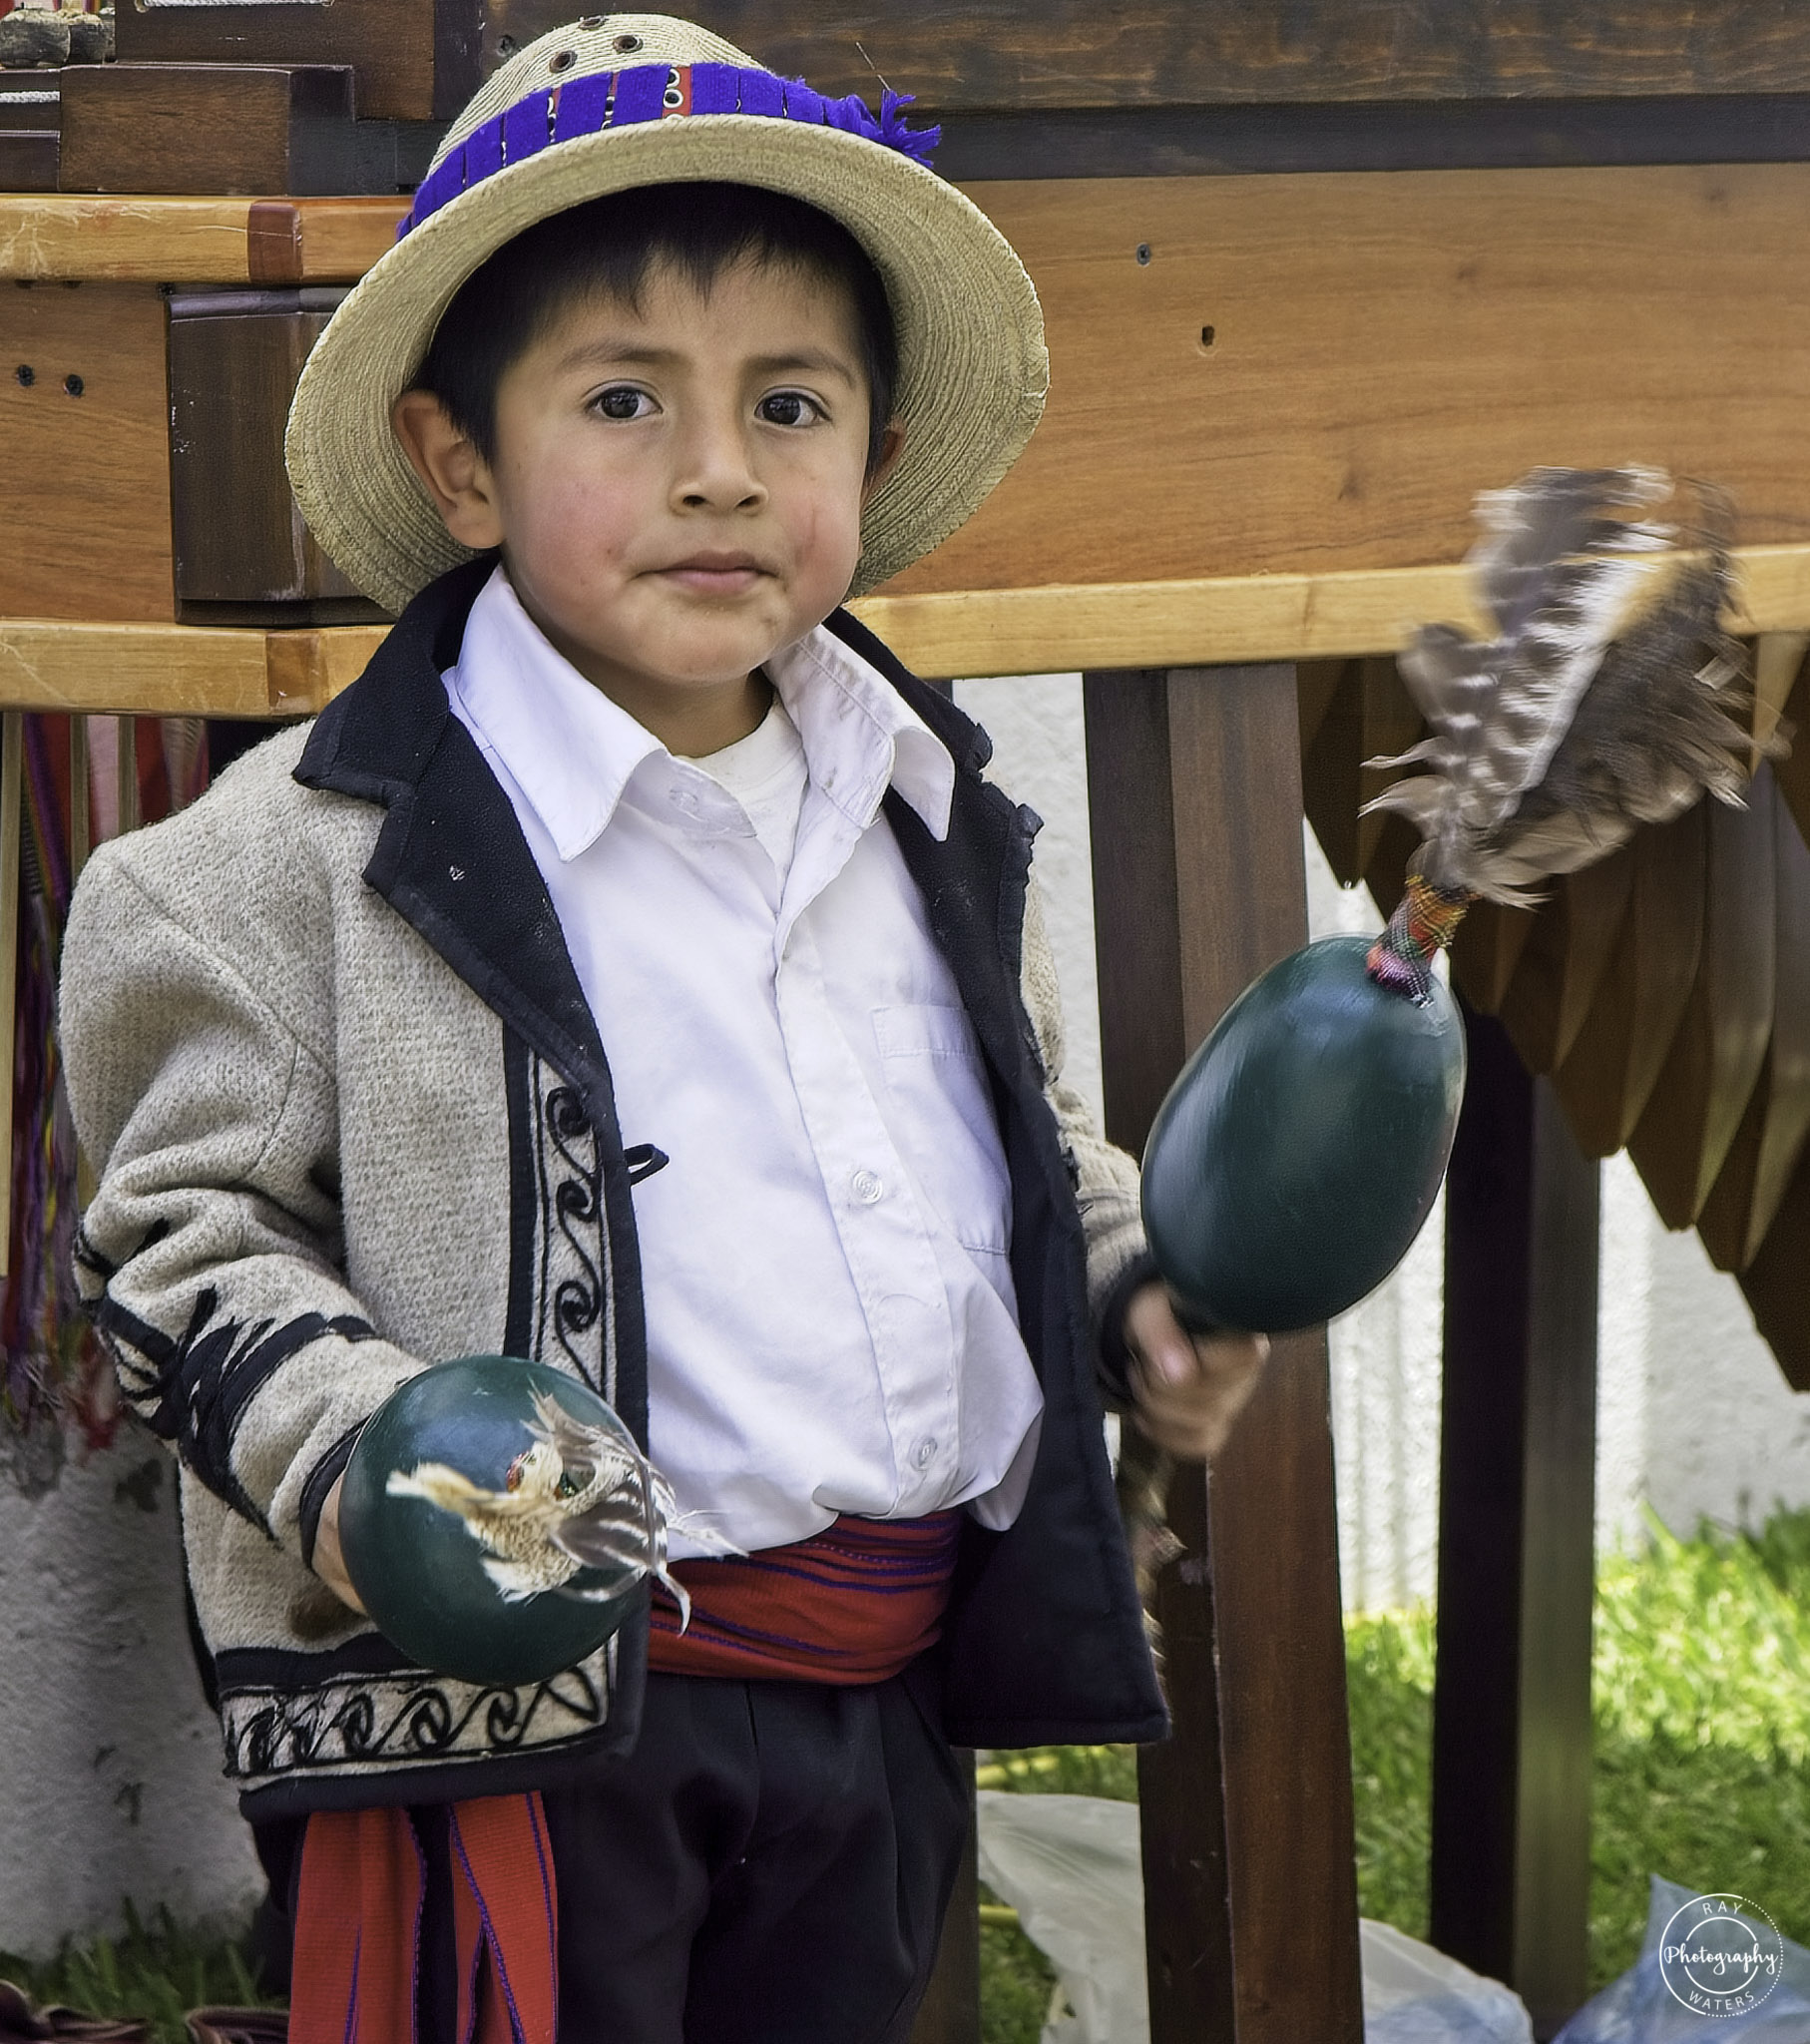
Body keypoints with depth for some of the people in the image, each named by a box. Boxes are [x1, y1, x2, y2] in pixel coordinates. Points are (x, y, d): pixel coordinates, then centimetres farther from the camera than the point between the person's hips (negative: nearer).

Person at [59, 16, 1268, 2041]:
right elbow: (184, 1233, -7)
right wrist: (357, 1465, -21)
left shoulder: (933, 825, 11)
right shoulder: (315, 851, -10)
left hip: (888, 1697, 6)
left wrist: (1134, 1290, 11)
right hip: (519, 1712, -6)